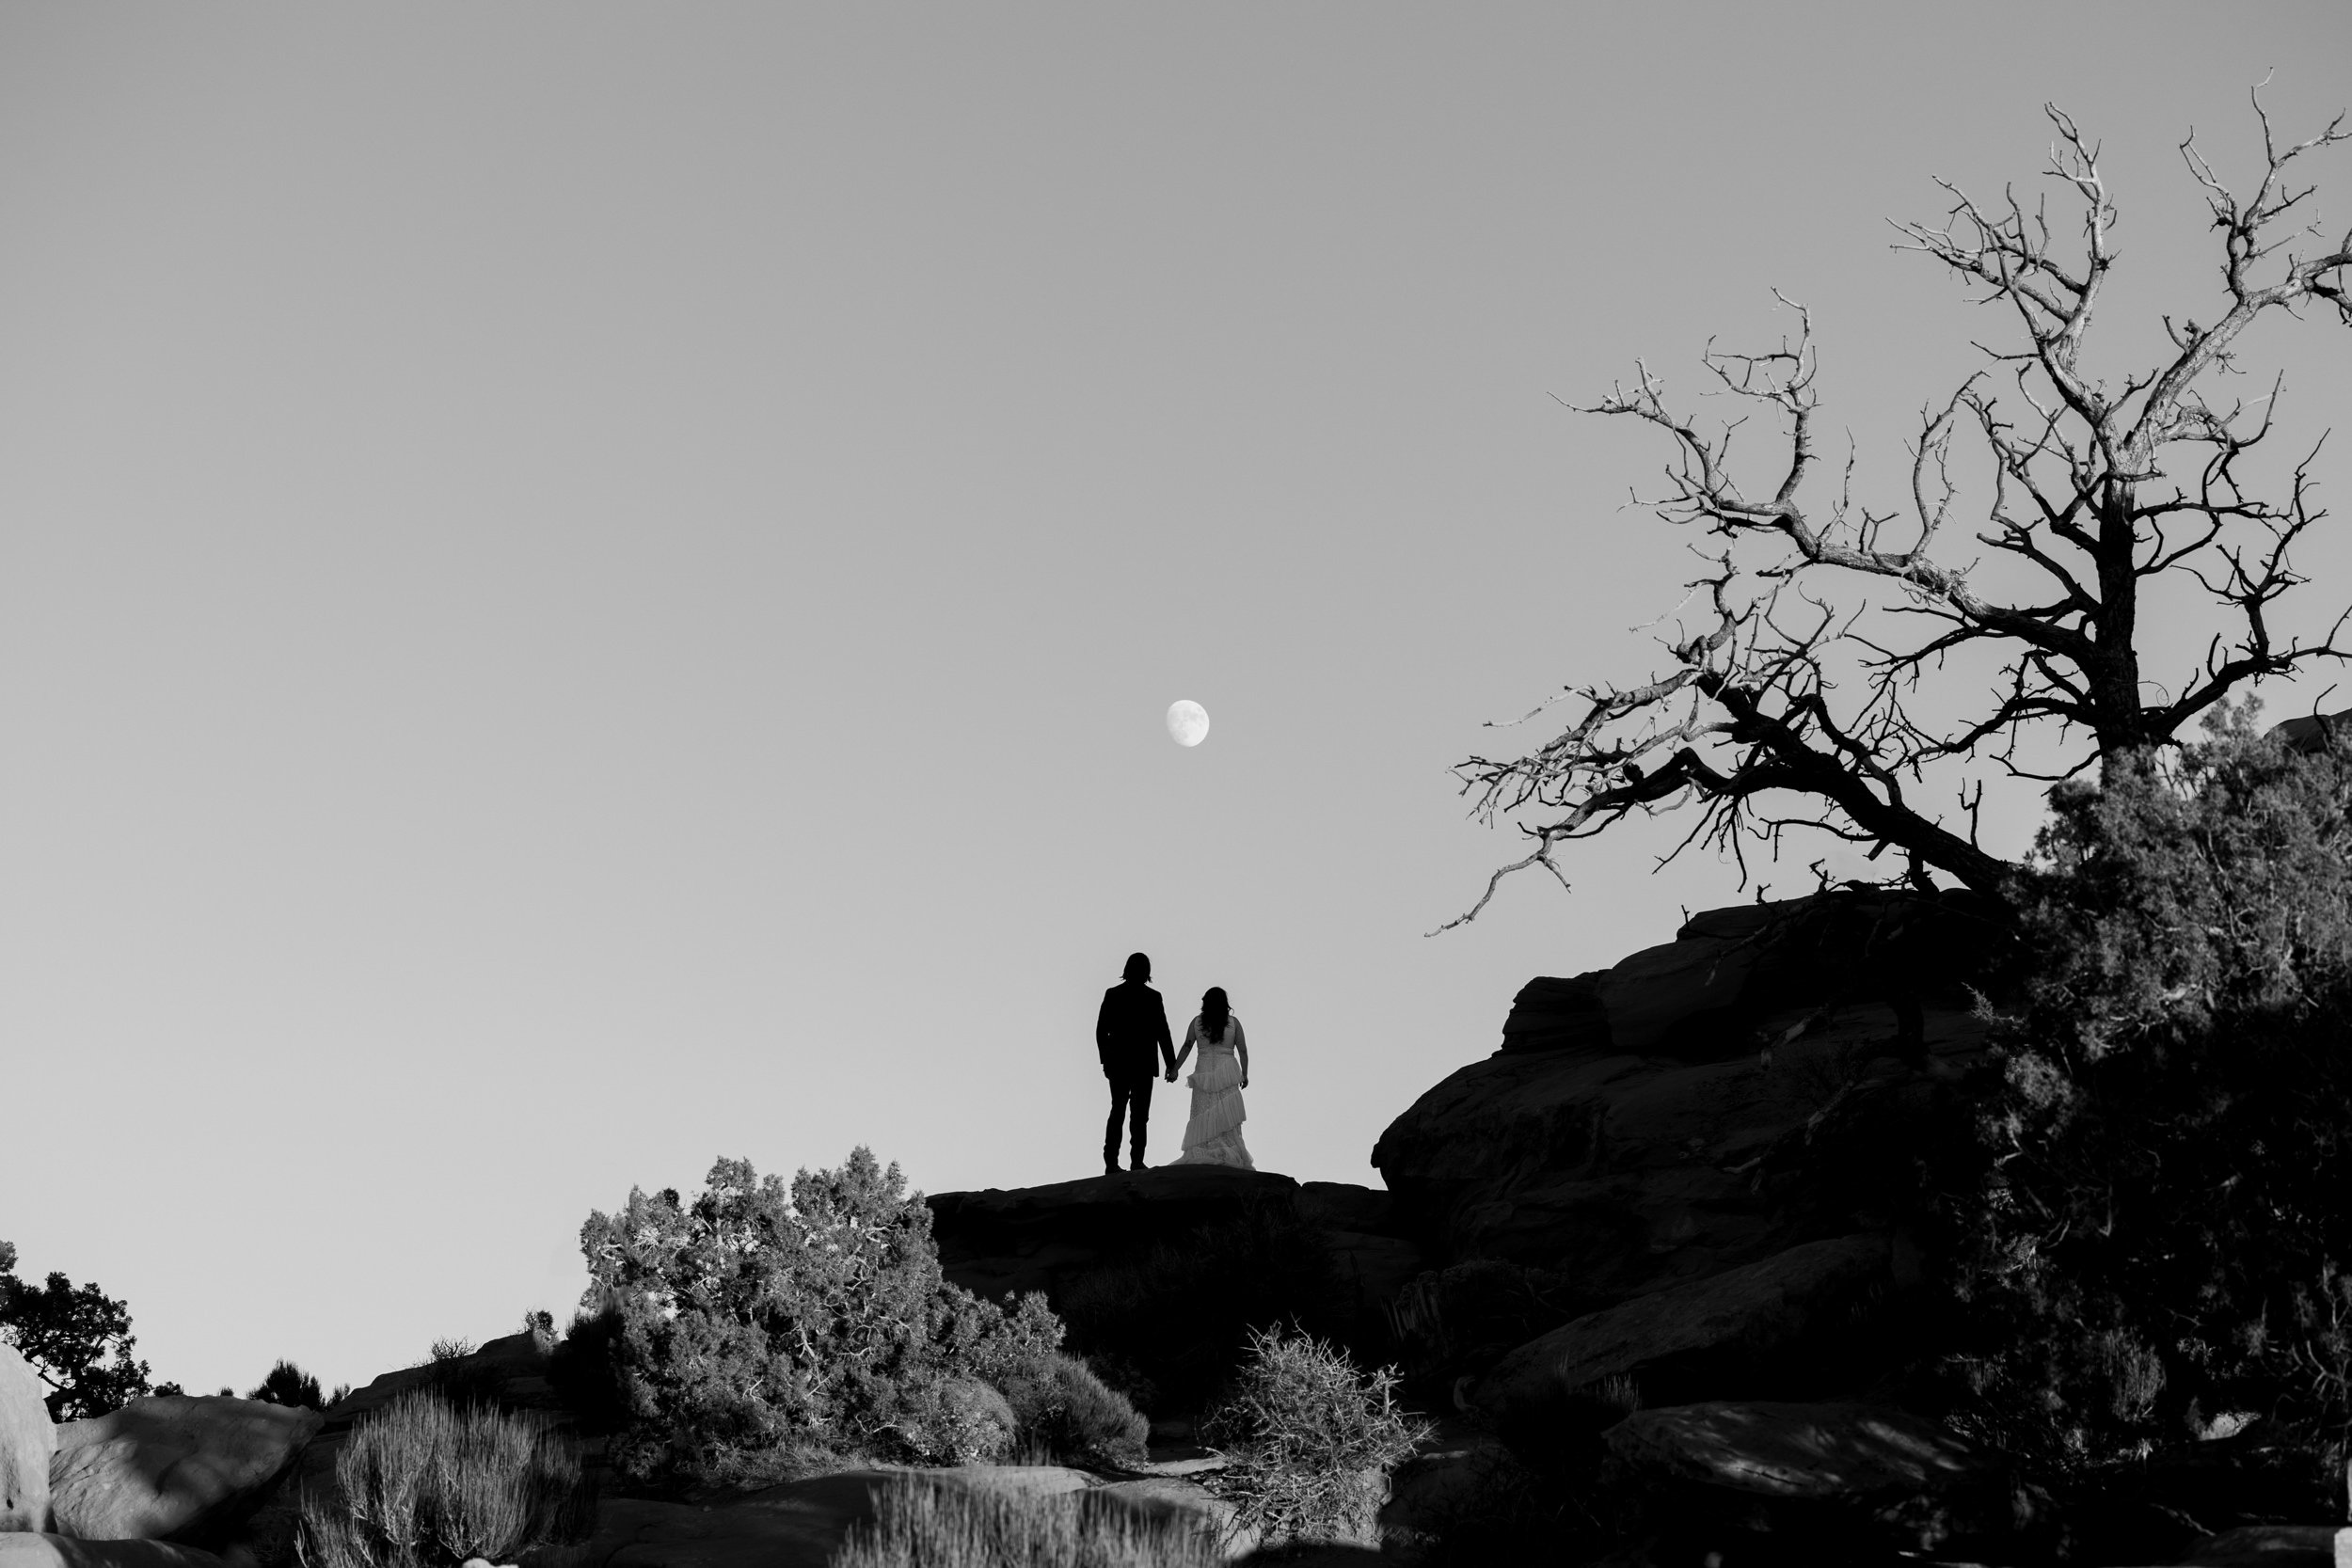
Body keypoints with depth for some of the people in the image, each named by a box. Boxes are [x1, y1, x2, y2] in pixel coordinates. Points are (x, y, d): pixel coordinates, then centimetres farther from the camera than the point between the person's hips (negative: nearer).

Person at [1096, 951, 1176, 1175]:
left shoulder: (1112, 994, 0)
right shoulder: (1152, 997, -7)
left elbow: (1101, 1031, 3)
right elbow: (1162, 1033, -6)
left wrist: (1105, 1060, 13)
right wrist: (1171, 1065, 0)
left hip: (1117, 1064, 3)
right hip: (1143, 1064, -3)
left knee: (1117, 1112, 10)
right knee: (1139, 1114, 3)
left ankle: (1111, 1163, 3)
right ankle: (1136, 1161, -2)